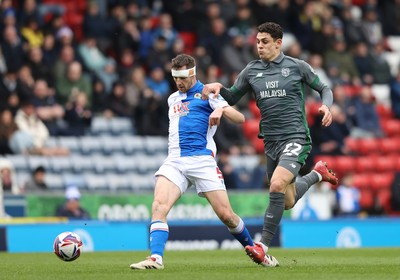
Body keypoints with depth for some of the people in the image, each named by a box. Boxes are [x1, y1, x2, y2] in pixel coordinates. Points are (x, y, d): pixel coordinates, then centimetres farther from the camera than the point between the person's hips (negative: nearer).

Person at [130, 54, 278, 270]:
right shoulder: (172, 99, 24)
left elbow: (240, 119, -5)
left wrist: (221, 110, -23)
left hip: (202, 160, -4)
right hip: (174, 160, 4)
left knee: (226, 215, -7)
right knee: (159, 205, -21)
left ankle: (254, 250, 16)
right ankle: (156, 258, -30)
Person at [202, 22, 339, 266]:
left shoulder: (297, 66, -1)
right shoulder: (251, 71, 8)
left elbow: (324, 89, 10)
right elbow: (232, 98, 16)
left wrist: (326, 106, -11)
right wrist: (218, 88, -5)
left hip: (296, 138, -5)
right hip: (271, 142, 5)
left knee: (277, 185, -28)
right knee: (288, 202, 13)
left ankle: (264, 245, -20)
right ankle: (317, 174, 44)